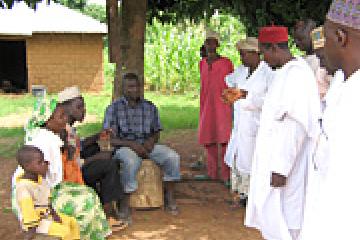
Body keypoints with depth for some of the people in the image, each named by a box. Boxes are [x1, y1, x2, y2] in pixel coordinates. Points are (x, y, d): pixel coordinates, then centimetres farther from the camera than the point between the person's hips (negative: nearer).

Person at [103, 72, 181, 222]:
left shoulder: (150, 107, 10)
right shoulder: (114, 108, -2)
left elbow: (156, 132, 16)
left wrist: (151, 140, -9)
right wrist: (131, 144, -21)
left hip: (147, 145, 4)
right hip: (124, 147, -4)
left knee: (173, 157, -20)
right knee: (131, 162, -39)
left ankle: (170, 198, -4)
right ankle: (124, 206, -27)